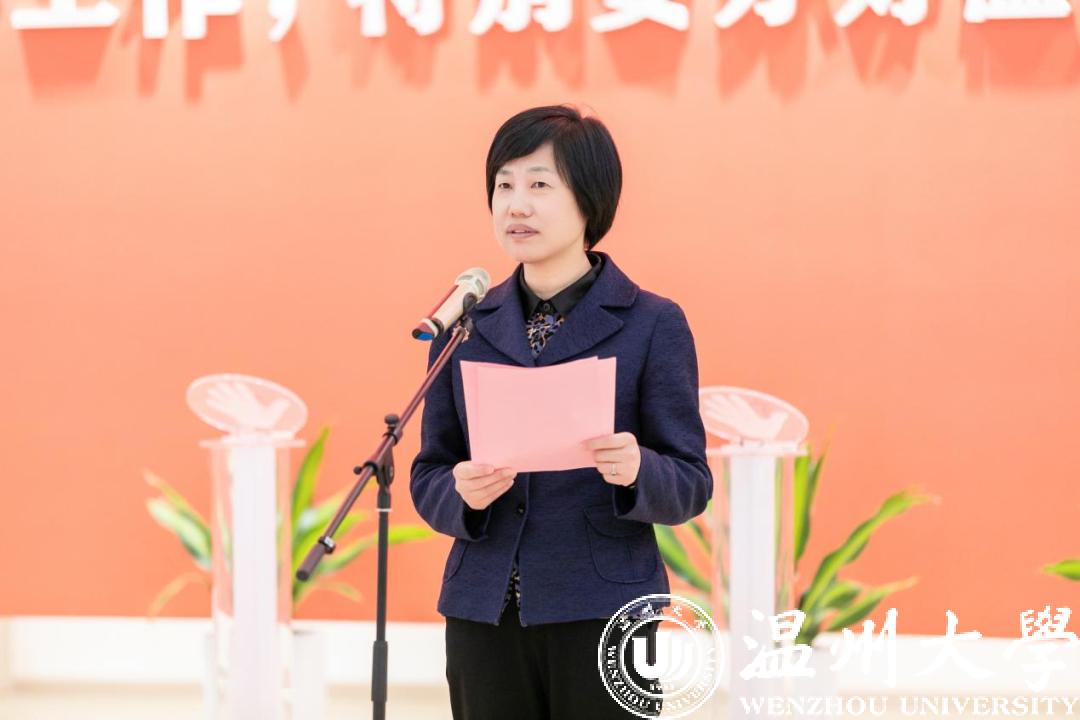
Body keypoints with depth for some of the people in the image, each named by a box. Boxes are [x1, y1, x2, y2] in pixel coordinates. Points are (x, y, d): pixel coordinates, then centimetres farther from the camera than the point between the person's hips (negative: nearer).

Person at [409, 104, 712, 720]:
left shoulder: (652, 324, -1)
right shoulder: (466, 323, 9)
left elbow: (692, 486, -2)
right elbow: (429, 477, 10)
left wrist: (636, 470, -23)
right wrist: (463, 494, -13)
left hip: (600, 612, -3)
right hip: (484, 614, 3)